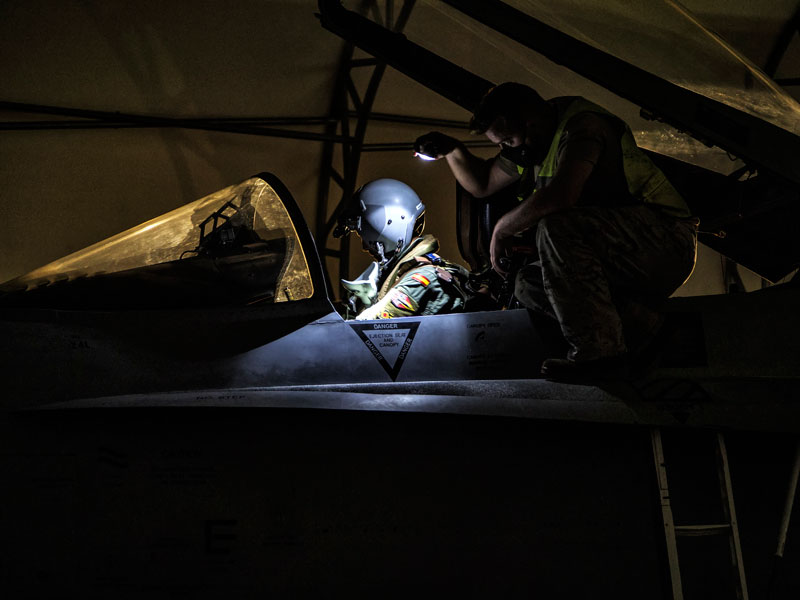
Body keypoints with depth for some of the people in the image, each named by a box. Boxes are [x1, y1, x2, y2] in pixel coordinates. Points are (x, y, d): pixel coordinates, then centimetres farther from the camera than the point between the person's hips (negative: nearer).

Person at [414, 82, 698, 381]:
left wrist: (502, 228, -20)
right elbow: (482, 184, 24)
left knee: (557, 227, -32)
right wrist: (451, 149, 7)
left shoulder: (582, 125, -18)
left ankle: (597, 352, -28)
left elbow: (560, 195, -36)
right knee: (528, 284, 1)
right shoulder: (529, 144, 10)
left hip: (665, 239, -10)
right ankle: (633, 318, -6)